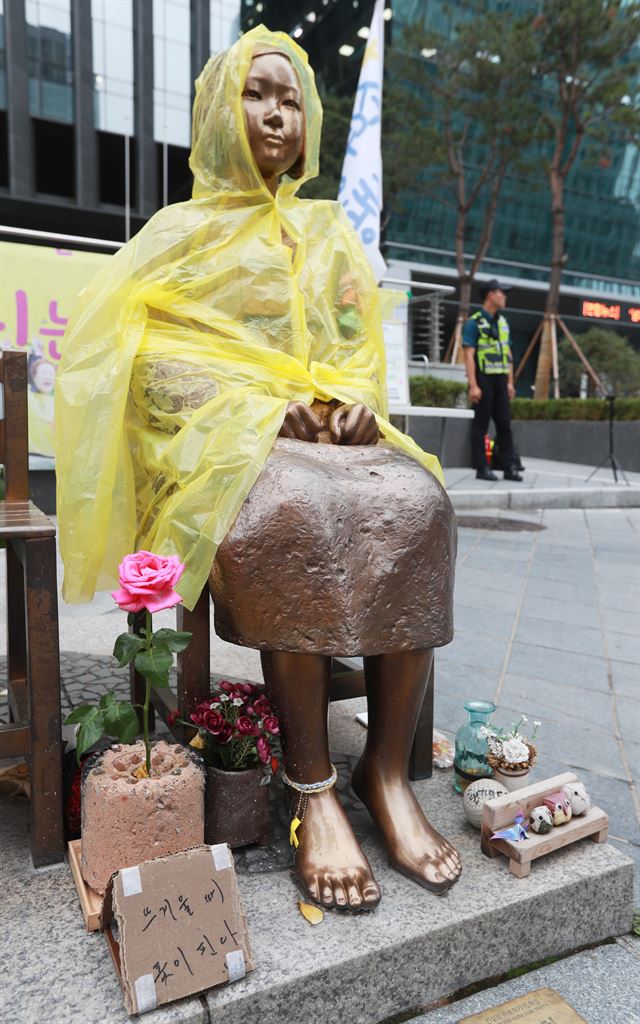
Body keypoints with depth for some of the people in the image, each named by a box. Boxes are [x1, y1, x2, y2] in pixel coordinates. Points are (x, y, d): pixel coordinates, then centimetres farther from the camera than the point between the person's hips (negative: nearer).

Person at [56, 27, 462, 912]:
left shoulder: (329, 230, 27)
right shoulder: (182, 229, 15)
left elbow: (363, 343, 18)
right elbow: (139, 349, -1)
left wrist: (353, 395, -7)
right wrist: (263, 397, -14)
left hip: (330, 428, 3)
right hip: (221, 432, -3)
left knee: (414, 503, -30)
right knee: (289, 514, -38)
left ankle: (388, 769, -22)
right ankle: (312, 787, -27)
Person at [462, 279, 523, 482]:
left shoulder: (503, 322, 17)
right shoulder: (474, 322, -6)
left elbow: (508, 354, 18)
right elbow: (469, 355, -11)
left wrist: (510, 382, 12)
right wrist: (473, 385, -18)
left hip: (500, 380, 7)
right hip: (483, 379, -6)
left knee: (504, 424, 4)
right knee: (481, 425, -1)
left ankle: (510, 467, 6)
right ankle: (481, 468, 4)